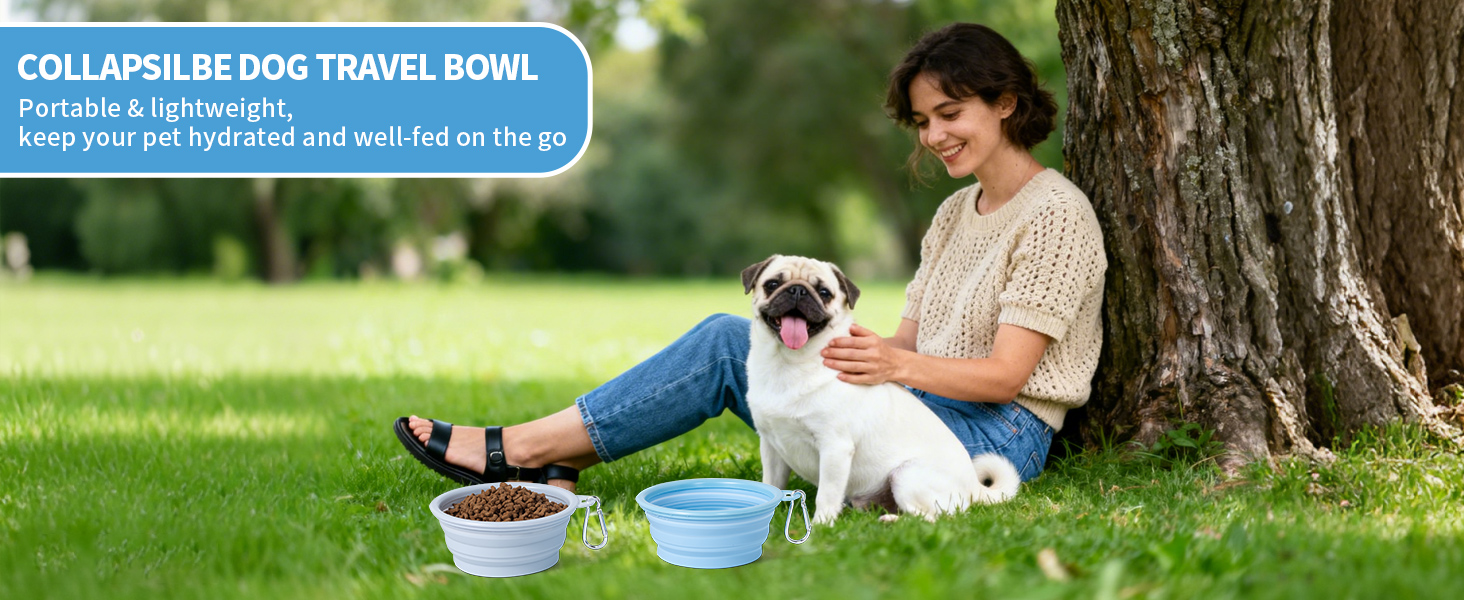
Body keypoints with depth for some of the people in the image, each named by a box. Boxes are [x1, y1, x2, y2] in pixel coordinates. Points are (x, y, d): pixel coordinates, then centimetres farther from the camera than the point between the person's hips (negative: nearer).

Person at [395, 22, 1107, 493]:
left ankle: (520, 447, -12)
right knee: (730, 337, -10)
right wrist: (844, 348, -9)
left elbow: (1006, 373, -15)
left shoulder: (1057, 214, -7)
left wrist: (897, 364, -31)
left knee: (726, 346, -17)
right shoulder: (955, 213, 19)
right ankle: (552, 468, -18)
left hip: (999, 435, -8)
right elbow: (907, 341, 12)